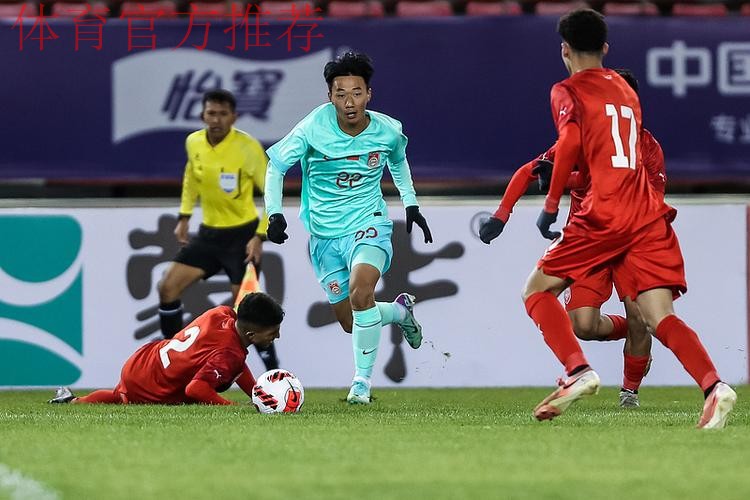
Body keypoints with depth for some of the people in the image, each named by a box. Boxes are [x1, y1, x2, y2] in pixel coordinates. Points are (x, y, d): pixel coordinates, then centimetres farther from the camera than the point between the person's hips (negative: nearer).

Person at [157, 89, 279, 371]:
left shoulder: (248, 148, -19)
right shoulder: (193, 143, -3)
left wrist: (260, 236, -19)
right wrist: (184, 217, 16)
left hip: (242, 235, -6)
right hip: (209, 233, 6)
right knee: (168, 287, -2)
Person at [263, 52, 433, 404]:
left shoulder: (387, 131, -9)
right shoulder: (313, 129, -17)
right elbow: (276, 165, -6)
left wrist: (410, 203, 16)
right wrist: (274, 213, -16)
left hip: (368, 224, -1)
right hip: (324, 233, 1)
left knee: (360, 291, -30)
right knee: (350, 321, 8)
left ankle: (362, 380, -15)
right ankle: (400, 311, 42)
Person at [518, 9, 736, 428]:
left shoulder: (568, 91, 4)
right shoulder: (626, 89, 24)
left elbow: (571, 143, -13)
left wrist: (551, 205, -7)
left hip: (605, 215, -5)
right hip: (649, 213, 5)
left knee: (538, 291, 10)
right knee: (660, 316, -4)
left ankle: (579, 372, -11)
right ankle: (715, 386, -28)